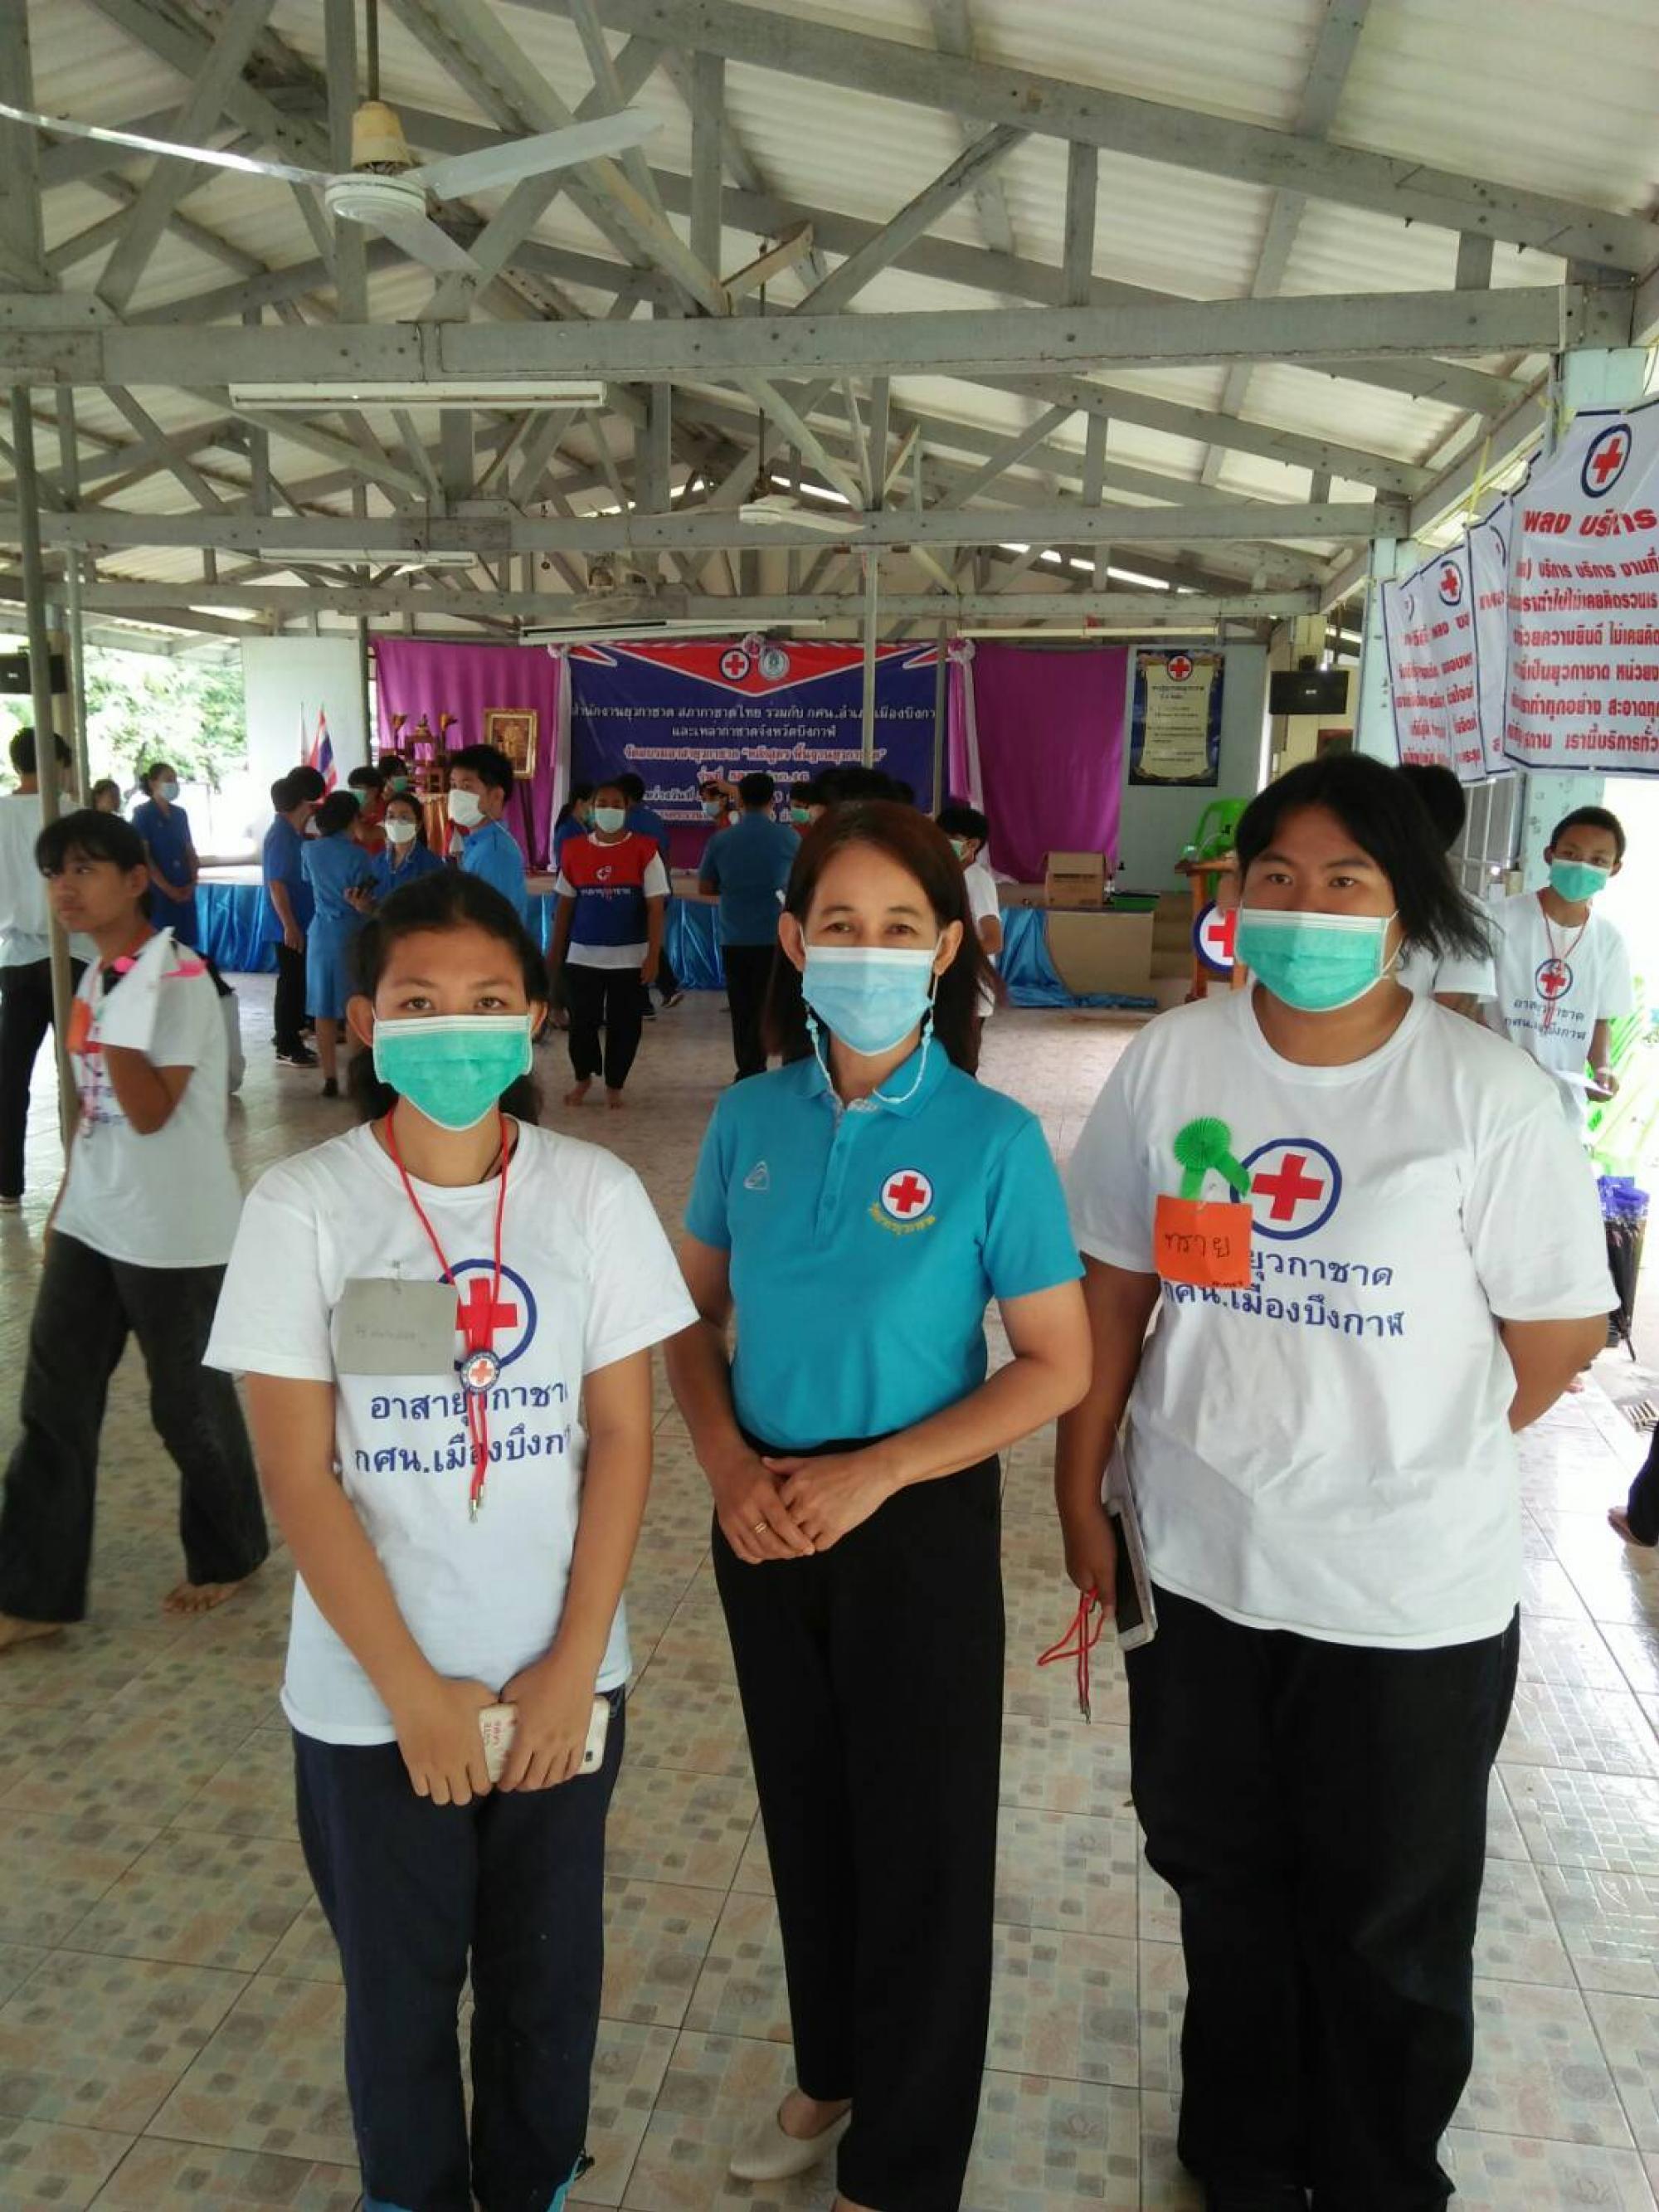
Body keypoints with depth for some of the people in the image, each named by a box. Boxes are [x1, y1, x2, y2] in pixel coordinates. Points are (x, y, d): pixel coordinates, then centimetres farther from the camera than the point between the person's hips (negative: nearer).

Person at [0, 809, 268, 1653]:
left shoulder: (176, 980, -16)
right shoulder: (94, 976, 8)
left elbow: (150, 1114, -22)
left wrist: (117, 1013, -31)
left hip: (174, 1234, -8)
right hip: (89, 1224, 8)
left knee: (188, 1403, 8)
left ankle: (226, 1555, 31)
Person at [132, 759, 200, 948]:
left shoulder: (180, 814, 13)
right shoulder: (142, 814, -4)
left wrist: (192, 883, -1)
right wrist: (168, 889, -13)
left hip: (184, 892, 5)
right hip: (158, 892, -5)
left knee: (186, 943, 4)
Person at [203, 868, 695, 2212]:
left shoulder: (595, 1194, -8)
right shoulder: (301, 1207, -12)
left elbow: (622, 1437, -5)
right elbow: (299, 1475, -11)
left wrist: (573, 1666, -8)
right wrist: (413, 1689, -12)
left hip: (561, 1681, 1)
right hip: (371, 1694, -1)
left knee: (547, 1971, 18)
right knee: (399, 1981, 18)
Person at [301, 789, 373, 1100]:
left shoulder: (311, 850, 1)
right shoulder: (357, 855, -12)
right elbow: (367, 900, -10)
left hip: (321, 934, 4)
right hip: (352, 935, -4)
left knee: (324, 1010, 7)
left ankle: (330, 1078, 10)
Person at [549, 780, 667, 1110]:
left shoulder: (644, 850, -4)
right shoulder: (574, 850, 3)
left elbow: (655, 907, -5)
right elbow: (566, 905, 10)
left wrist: (653, 955, -10)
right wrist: (555, 951, 10)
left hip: (630, 958, -1)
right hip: (582, 956, 2)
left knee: (623, 1025, 5)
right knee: (582, 1022, 5)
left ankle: (614, 1085, 22)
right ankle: (582, 1078, 28)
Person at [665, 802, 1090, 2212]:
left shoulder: (992, 1139, -16)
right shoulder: (749, 1120, -4)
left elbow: (1059, 1365, -13)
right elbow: (695, 1316, 5)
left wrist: (874, 1472, -20)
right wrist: (727, 1463, -11)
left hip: (920, 1523, -4)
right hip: (765, 1517, 4)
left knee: (922, 1838, 12)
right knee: (806, 1813, 22)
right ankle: (831, 2071, 49)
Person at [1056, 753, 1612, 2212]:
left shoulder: (1487, 1093, -15)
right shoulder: (1171, 1060, -6)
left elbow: (1560, 1333, -6)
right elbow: (1116, 1289, 1)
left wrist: (1408, 1456, 0)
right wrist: (1081, 1493, 3)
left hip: (1412, 1591, -3)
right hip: (1199, 1560, 3)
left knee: (1390, 1929, 18)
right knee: (1223, 1885, 24)